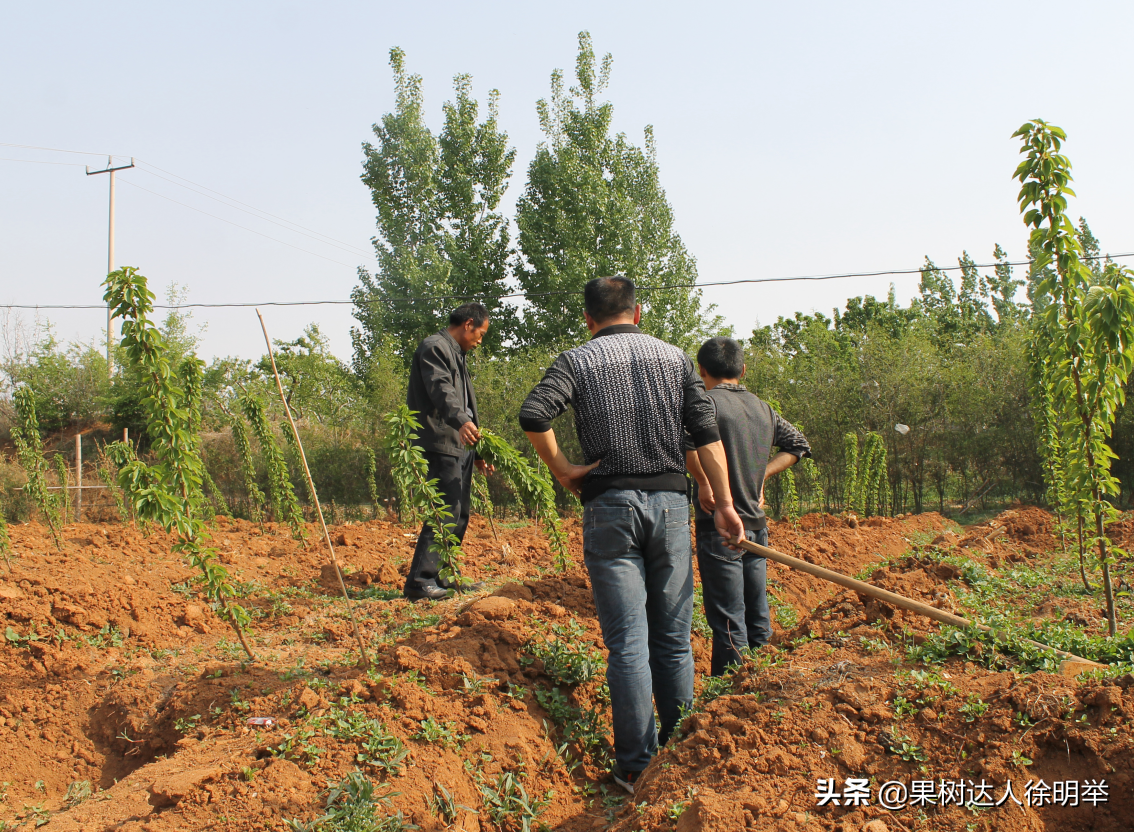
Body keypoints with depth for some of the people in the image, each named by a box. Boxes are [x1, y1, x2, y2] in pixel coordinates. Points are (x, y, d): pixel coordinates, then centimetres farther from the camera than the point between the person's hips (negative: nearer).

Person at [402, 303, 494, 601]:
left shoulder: (457, 355, 25)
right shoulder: (434, 347, -6)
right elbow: (441, 390, -25)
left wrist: (478, 452, 27)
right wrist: (462, 421, -42)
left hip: (460, 446, 10)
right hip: (440, 445, -10)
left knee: (458, 514, 11)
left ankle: (443, 577, 18)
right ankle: (419, 581, -13)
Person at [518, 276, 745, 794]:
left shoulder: (576, 362, 3)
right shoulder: (674, 358, 11)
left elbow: (533, 416, -16)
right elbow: (706, 434, 3)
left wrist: (562, 470, -3)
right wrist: (724, 504, 4)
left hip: (610, 504, -2)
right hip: (671, 503, 2)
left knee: (628, 643, 0)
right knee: (673, 639, 11)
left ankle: (637, 768, 3)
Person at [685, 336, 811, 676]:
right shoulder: (763, 409, 10)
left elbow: (684, 440, -30)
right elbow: (798, 445, 21)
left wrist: (704, 483, -18)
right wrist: (761, 474, 13)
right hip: (756, 526, 6)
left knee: (728, 625, -2)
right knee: (758, 620, 14)